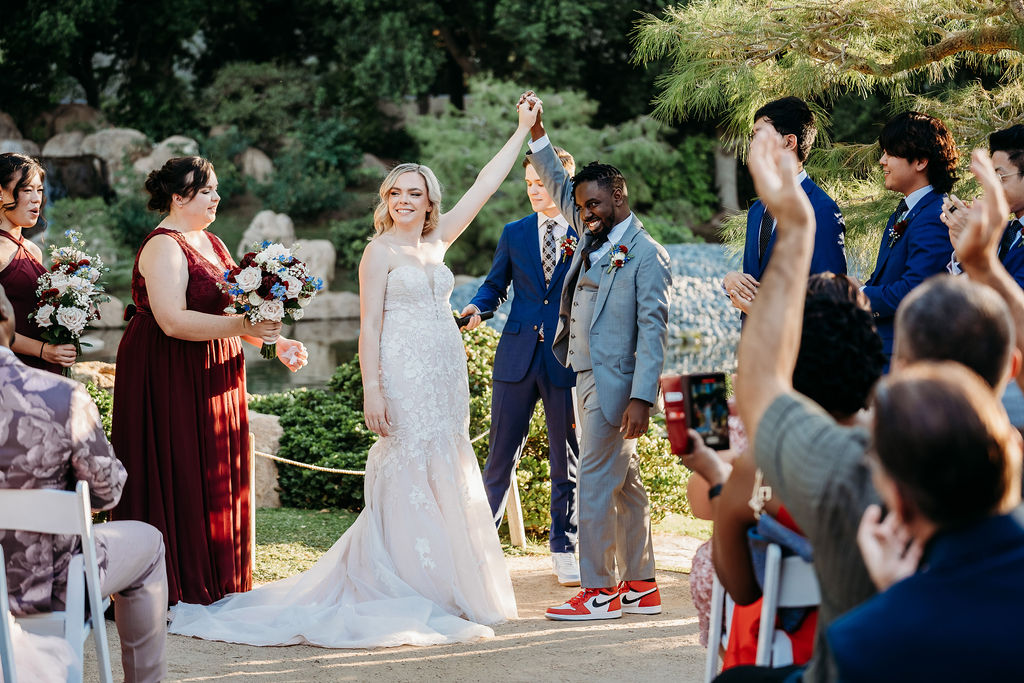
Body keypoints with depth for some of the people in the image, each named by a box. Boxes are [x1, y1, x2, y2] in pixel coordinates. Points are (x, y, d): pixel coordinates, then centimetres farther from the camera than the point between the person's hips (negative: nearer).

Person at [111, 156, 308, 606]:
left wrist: (275, 341, 7)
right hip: (168, 377, -9)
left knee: (215, 475, 11)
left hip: (212, 376, 9)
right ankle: (170, 587, 3)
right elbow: (173, 320, -25)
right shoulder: (163, 248, -15)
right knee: (174, 474, -4)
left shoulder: (209, 242, 14)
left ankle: (210, 580, 20)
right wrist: (239, 326, -29)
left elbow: (227, 309, 19)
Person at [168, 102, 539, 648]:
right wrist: (372, 390, -17)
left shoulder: (436, 242, 13)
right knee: (409, 472, -8)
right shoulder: (381, 251, -4)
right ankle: (412, 592, -6)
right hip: (405, 372, -7)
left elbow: (484, 186, 16)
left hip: (446, 375, 7)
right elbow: (369, 326, -9)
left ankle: (449, 586, 15)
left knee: (445, 475, 9)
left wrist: (523, 131, 16)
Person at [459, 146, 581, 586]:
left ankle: (563, 550, 17)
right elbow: (495, 285, 14)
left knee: (567, 460, 6)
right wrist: (478, 306, -6)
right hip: (517, 356, 1)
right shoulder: (513, 234, 10)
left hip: (567, 359, -1)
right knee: (501, 454, 3)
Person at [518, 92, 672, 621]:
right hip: (587, 379, 8)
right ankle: (640, 587, 17)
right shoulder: (595, 237, 12)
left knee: (596, 482, -7)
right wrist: (536, 133, 15)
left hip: (614, 384, -8)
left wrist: (641, 397, -23)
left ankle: (599, 591, -1)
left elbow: (653, 328, -17)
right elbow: (561, 188, 25)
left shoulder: (647, 254, -11)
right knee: (624, 484, 12)